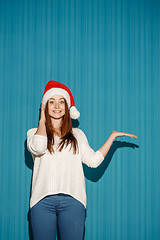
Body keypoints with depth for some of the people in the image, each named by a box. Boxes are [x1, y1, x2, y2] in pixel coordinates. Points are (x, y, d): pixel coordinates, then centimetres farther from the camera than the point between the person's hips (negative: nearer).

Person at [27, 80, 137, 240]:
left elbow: (93, 160, 8)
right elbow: (38, 148, -10)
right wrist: (42, 120, 4)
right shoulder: (34, 132, 14)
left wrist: (112, 136, 7)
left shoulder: (77, 134, 19)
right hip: (42, 201, -1)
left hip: (72, 200, 1)